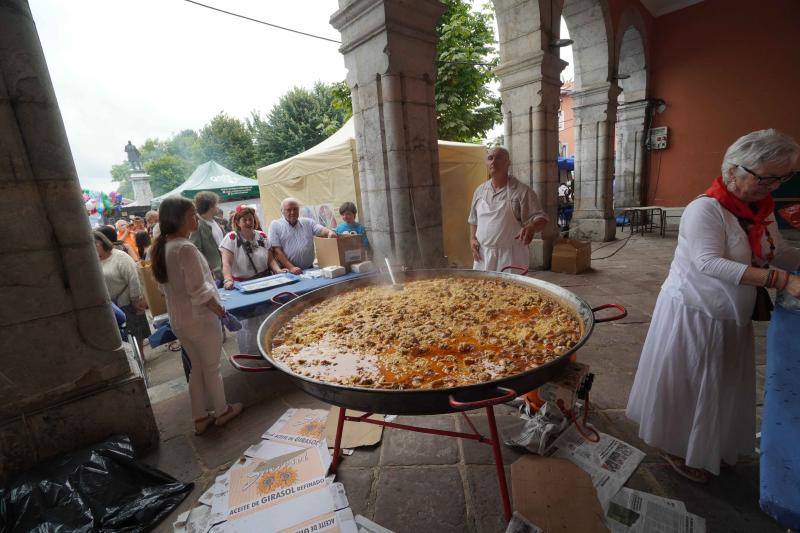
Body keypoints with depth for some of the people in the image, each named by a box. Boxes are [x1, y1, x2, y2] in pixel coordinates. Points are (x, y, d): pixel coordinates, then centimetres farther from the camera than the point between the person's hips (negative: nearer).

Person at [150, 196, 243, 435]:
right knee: (212, 368, 11)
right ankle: (222, 411, 31)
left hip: (178, 320, 8)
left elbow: (166, 284, 11)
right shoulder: (186, 248, -24)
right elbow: (199, 290, -23)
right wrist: (218, 308, -9)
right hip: (200, 319, -8)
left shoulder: (161, 248, 3)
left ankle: (200, 418, 33)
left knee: (197, 367, 20)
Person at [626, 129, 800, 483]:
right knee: (688, 385, 6)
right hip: (693, 314, -8)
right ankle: (676, 447, 28)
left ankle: (709, 445, 42)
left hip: (732, 316, 8)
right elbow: (710, 262, -29)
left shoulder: (760, 209, 6)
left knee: (723, 384, 20)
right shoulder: (705, 209, -20)